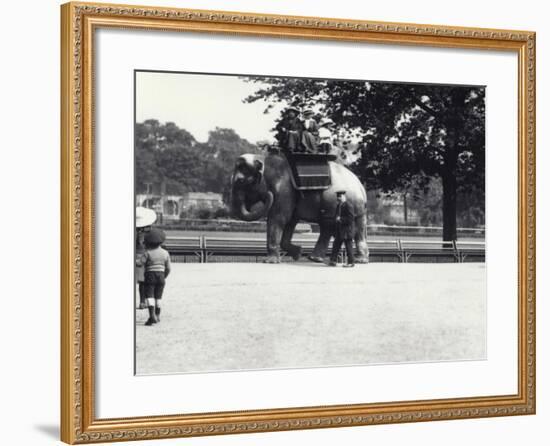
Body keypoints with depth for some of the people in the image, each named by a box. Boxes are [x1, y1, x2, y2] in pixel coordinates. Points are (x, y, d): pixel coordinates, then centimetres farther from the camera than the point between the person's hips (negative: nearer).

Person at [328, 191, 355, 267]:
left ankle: (351, 262, 4)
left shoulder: (348, 206, -12)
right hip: (339, 231, 8)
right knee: (336, 246, 4)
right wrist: (336, 219, 7)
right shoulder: (338, 206, 15)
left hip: (347, 230, -8)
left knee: (348, 246, -3)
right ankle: (333, 261, 5)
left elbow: (351, 218, -18)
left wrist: (341, 219, -18)